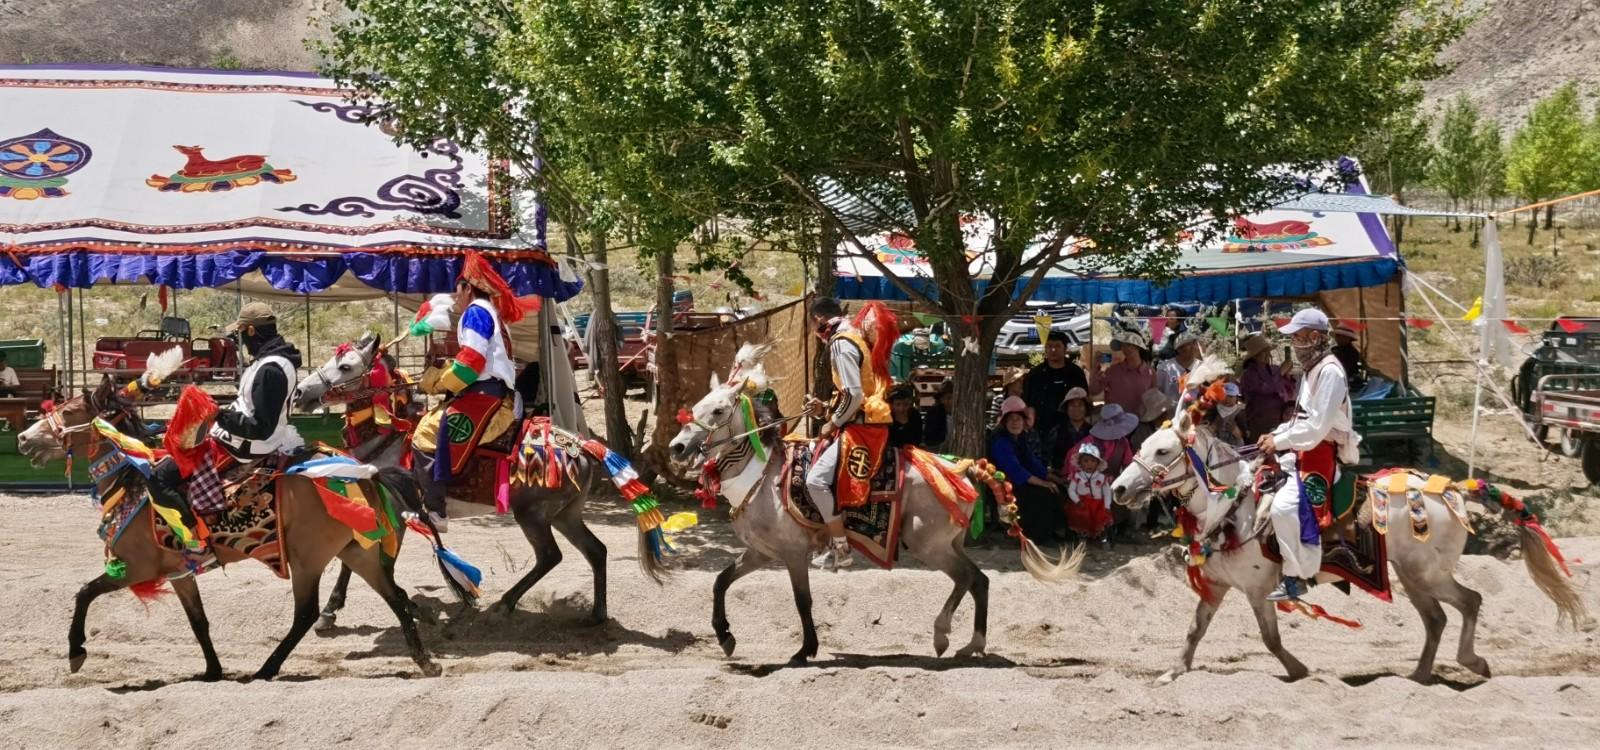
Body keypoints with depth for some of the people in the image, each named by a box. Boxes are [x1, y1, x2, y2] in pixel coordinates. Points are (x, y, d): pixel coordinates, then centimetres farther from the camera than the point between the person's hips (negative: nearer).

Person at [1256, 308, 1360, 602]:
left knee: (1284, 507, -25)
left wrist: (1279, 442, -17)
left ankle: (1296, 577, -17)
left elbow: (1317, 426, -23)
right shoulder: (1313, 369, 15)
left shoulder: (1329, 371, -17)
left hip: (1321, 454, -11)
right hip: (1305, 450, 11)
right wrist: (1275, 434, 8)